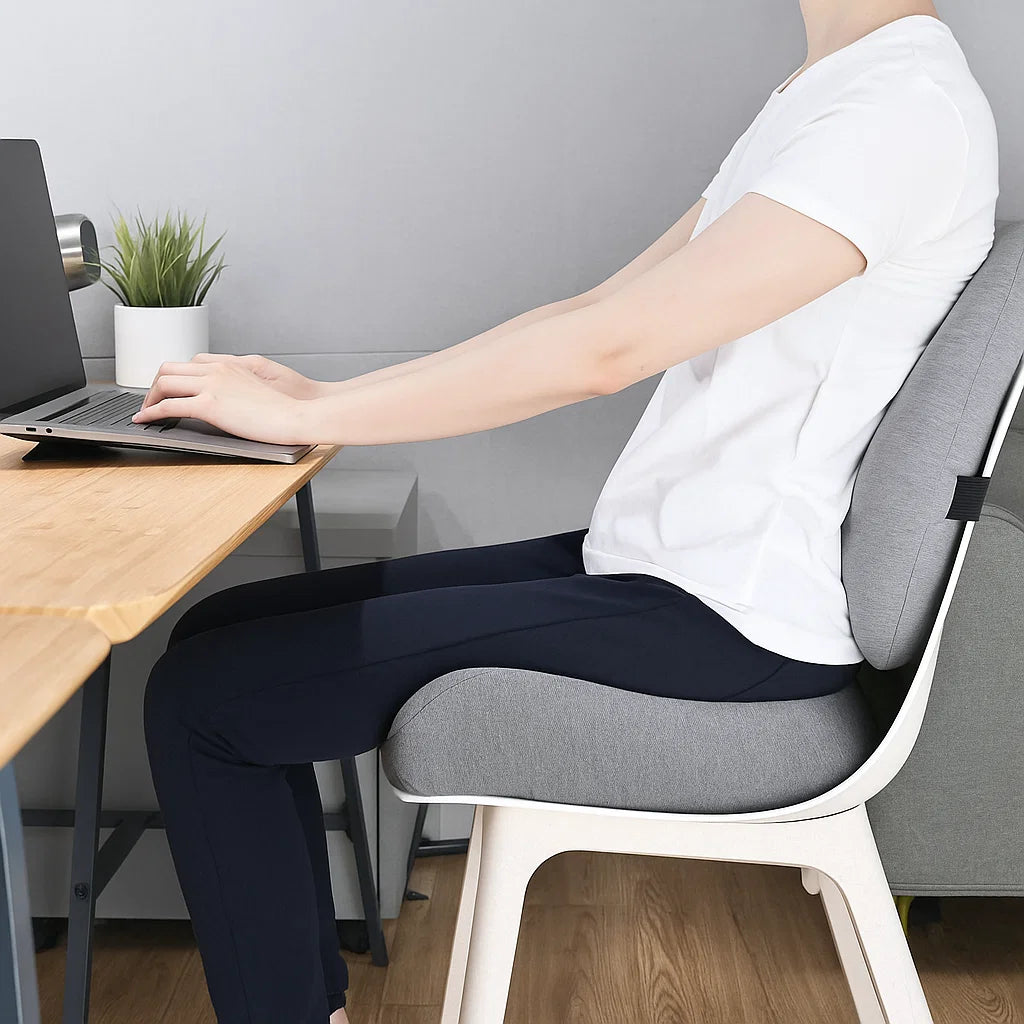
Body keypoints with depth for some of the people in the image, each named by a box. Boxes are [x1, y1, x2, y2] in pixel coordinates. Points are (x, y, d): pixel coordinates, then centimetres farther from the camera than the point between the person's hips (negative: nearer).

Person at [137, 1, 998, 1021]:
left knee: (200, 700, -9)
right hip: (651, 561, 9)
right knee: (223, 634, 8)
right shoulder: (818, 95, 15)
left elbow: (603, 350, -21)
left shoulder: (910, 107, -15)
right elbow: (600, 312, 13)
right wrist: (327, 396, 7)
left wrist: (305, 415, -13)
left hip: (727, 622, -9)